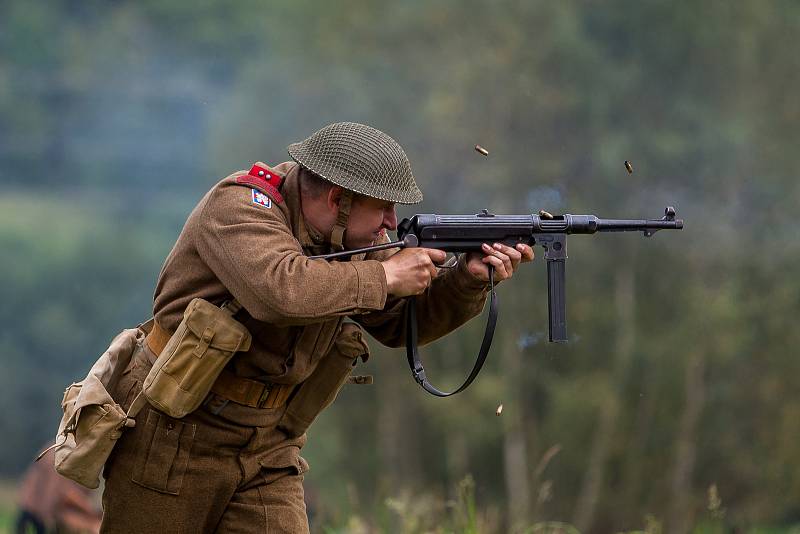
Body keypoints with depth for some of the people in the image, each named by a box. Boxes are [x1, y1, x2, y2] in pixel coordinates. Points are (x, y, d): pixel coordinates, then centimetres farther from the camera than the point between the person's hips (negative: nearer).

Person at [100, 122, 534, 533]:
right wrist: (385, 276, -28)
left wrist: (469, 280, -6)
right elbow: (281, 289, -38)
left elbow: (400, 322, 12)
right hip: (174, 434, -6)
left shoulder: (356, 238, 2)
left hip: (269, 449, 6)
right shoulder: (239, 206, -20)